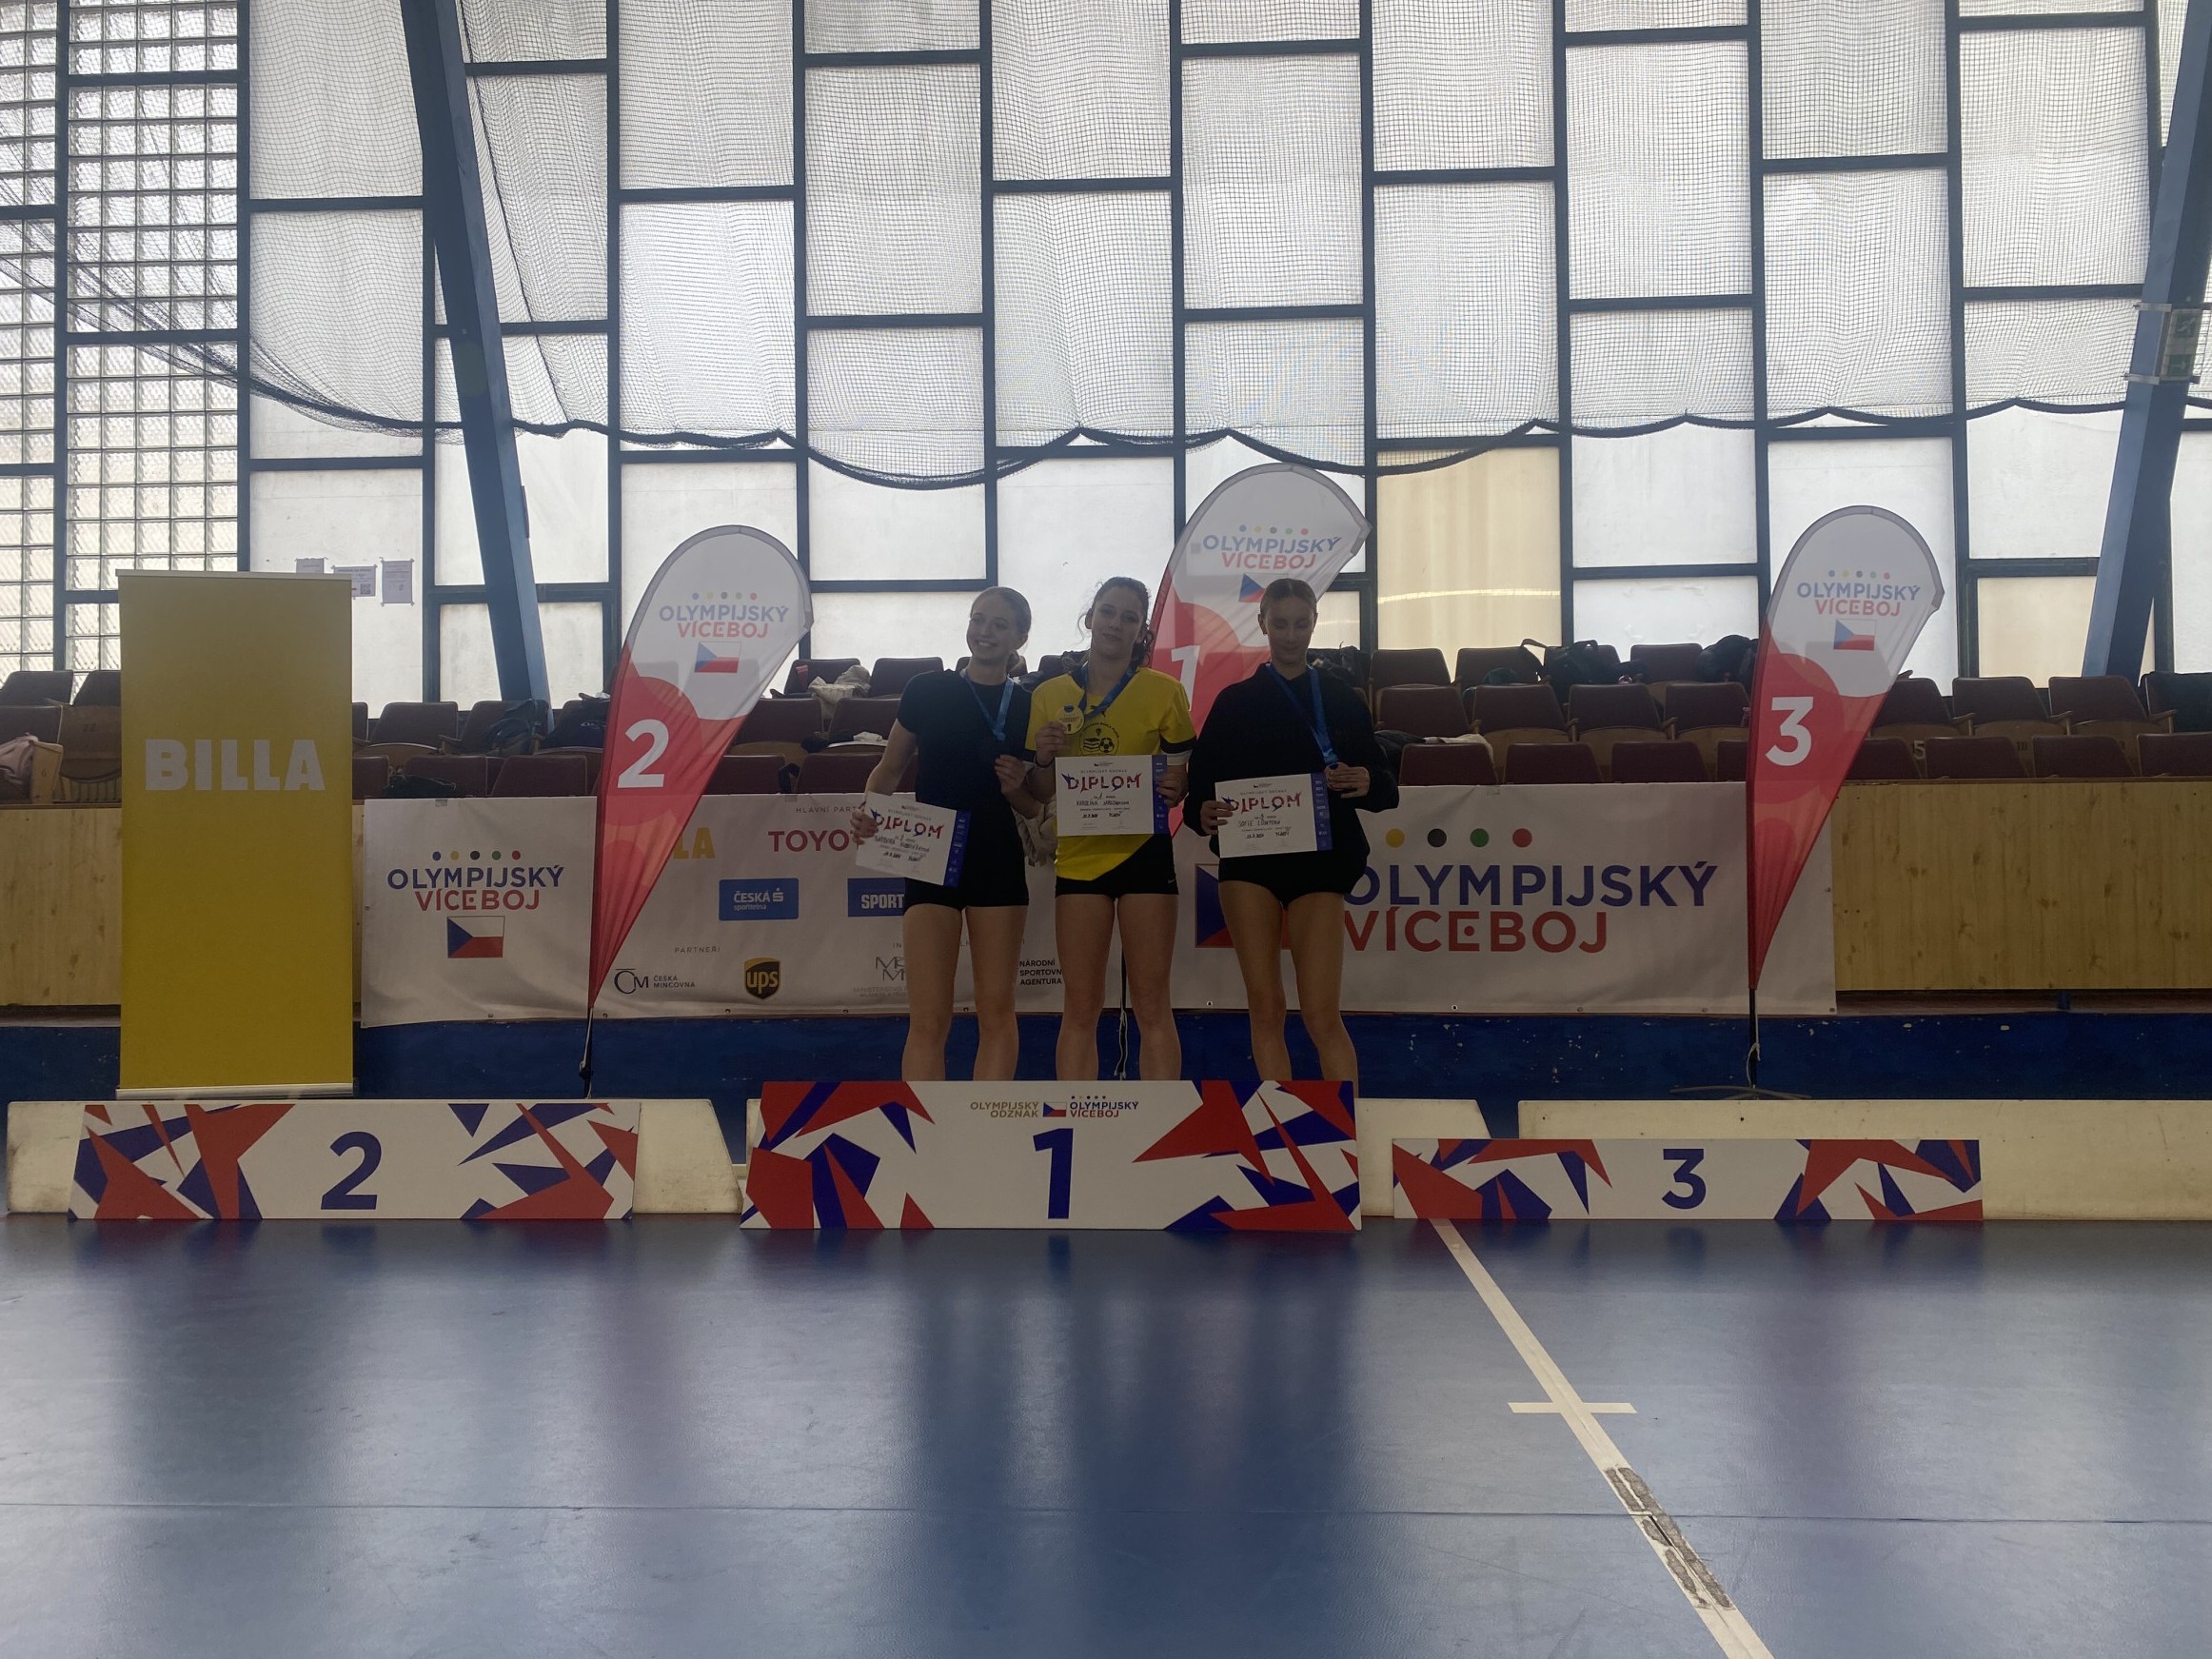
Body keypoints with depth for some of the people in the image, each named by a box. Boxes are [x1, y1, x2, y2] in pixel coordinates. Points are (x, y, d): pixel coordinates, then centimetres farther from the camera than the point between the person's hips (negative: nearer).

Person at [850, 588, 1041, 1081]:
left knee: (996, 1012, 5)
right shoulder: (926, 691, 1)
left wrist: (1017, 789, -12)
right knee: (929, 1019, -6)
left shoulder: (1029, 708, 4)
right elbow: (890, 769, 8)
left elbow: (1036, 809, 10)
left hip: (999, 861, 2)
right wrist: (868, 810, -11)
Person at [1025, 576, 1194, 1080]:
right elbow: (1041, 793, 10)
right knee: (1080, 1010, 5)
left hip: (1144, 853, -2)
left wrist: (1173, 789, -17)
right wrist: (1044, 758, -11)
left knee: (1152, 1006, 0)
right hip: (1078, 856, 2)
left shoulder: (1164, 692, -1)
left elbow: (1180, 777, 6)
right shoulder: (1050, 696, 5)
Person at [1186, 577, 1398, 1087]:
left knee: (1322, 1014, -8)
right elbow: (1201, 781, 4)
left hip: (1319, 859, -1)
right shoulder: (1236, 700, 9)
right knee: (1264, 1008, 1)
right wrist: (1205, 811, -18)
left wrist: (1366, 784, -15)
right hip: (1249, 856, 1)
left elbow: (1385, 789, 8)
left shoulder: (1342, 700, 9)